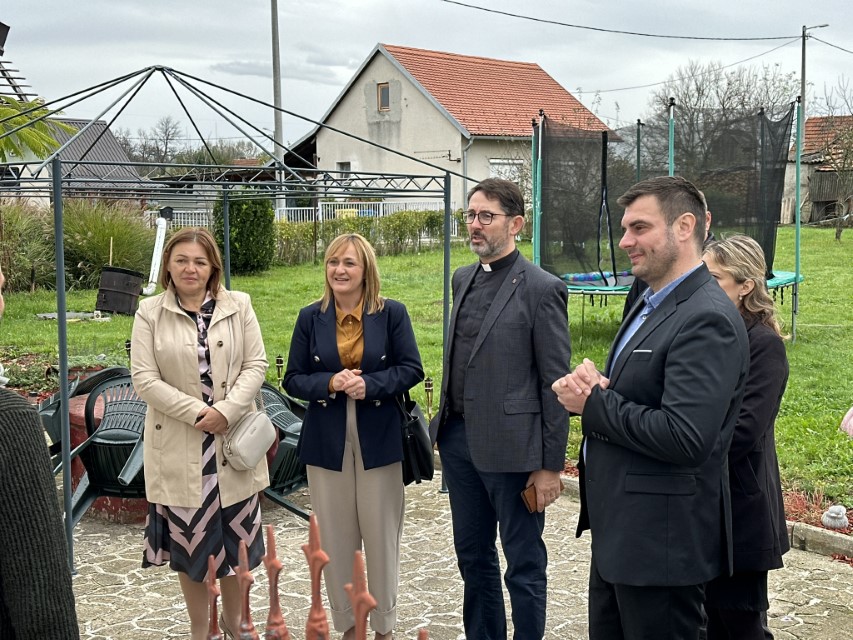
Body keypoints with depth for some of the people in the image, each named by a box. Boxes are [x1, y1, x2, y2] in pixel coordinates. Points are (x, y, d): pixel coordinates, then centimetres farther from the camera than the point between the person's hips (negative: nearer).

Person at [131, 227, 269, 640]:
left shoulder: (238, 306, 2)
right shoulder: (150, 313, -3)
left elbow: (256, 365, -1)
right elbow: (144, 378, -7)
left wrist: (227, 410, -15)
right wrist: (197, 412, -15)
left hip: (234, 441, 1)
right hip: (179, 447, -1)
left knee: (235, 537, 11)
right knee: (189, 540, 9)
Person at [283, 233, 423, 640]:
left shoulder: (392, 313, -3)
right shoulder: (310, 317, 1)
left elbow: (411, 370, -3)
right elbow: (293, 380, 2)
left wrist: (369, 384, -19)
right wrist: (330, 383, -18)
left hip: (379, 441, -1)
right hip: (327, 442, 1)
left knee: (381, 534, 7)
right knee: (335, 537, 9)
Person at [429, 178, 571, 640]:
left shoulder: (542, 289, -12)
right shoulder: (463, 279, 10)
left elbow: (555, 384, -12)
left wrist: (551, 465, -12)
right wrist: (446, 427, 13)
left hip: (510, 446, -7)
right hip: (459, 438, 7)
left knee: (524, 566, 6)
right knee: (473, 555, 18)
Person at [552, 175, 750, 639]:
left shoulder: (706, 319, -21)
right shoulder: (650, 304, 11)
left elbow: (686, 439, -30)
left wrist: (593, 404, -18)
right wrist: (587, 384, -6)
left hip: (661, 540, -10)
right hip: (617, 528, 10)